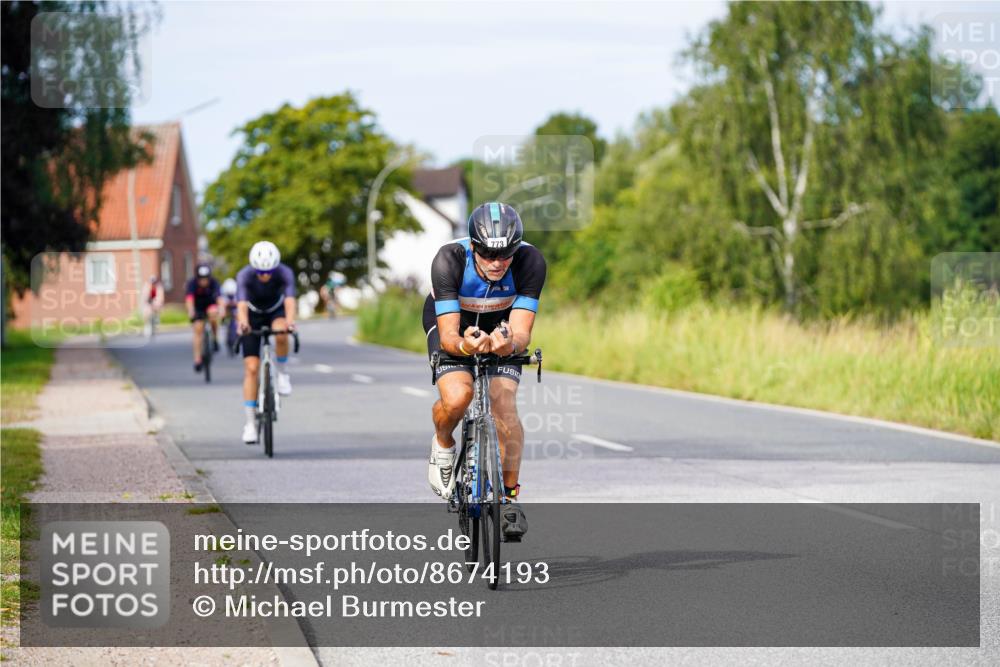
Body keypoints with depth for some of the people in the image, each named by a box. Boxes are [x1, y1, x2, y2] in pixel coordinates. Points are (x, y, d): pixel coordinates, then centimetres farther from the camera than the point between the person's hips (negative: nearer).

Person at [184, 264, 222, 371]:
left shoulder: (213, 282, -26)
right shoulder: (192, 283, -27)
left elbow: (219, 297, -40)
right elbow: (189, 298, -41)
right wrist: (190, 311, -59)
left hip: (210, 305, 0)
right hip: (197, 308, 0)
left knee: (213, 313, -33)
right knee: (198, 330, -11)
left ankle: (215, 339, -14)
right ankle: (197, 359, -5)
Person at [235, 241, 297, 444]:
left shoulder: (285, 273, -29)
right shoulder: (244, 275, -30)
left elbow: (289, 300, -43)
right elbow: (241, 304, -44)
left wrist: (290, 320, -64)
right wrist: (242, 322, -65)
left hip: (276, 311, 0)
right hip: (253, 315, 0)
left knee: (281, 335, -37)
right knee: (251, 368, -12)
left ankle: (282, 374, -10)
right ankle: (250, 423, -7)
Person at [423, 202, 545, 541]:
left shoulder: (530, 261, -32)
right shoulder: (449, 259, -35)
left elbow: (522, 331, -34)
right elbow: (448, 335, -36)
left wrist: (510, 343, -57)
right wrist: (463, 345, -59)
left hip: (500, 327, 1)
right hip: (452, 324, -1)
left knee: (505, 404, -19)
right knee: (457, 398, -27)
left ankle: (510, 496, -3)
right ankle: (442, 444, 7)